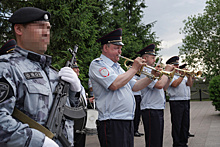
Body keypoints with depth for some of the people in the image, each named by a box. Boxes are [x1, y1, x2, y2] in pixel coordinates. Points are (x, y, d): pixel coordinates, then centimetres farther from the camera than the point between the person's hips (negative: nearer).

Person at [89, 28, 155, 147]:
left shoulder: (117, 67, 21)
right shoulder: (97, 64, -6)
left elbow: (134, 87, 23)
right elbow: (114, 85, -22)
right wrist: (134, 69, -10)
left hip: (128, 122, 9)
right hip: (112, 123, -9)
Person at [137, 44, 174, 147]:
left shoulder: (152, 71, 18)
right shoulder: (144, 71, -13)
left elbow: (164, 88, 21)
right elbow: (159, 85, -25)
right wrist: (166, 71, -11)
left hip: (159, 110, 10)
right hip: (151, 110, -10)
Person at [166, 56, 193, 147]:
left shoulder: (182, 74, 20)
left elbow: (190, 84, 13)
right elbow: (174, 84, -19)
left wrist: (189, 76, -1)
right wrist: (182, 76, -13)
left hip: (185, 101, 7)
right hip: (176, 101, -7)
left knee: (185, 124, 11)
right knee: (177, 125, -3)